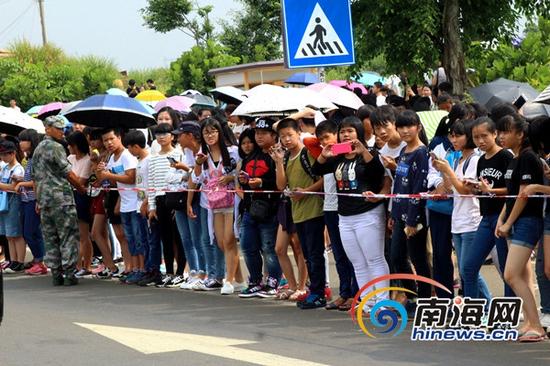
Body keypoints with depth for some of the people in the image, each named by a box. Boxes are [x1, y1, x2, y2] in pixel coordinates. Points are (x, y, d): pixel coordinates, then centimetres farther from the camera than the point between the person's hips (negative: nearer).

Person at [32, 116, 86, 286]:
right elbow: (68, 173, -10)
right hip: (61, 198, -8)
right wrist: (82, 189, 3)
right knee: (68, 236, -4)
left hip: (44, 200, 8)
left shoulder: (37, 149, 17)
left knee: (50, 238, 7)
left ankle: (56, 274, 7)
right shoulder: (56, 147, -9)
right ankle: (69, 273, -7)